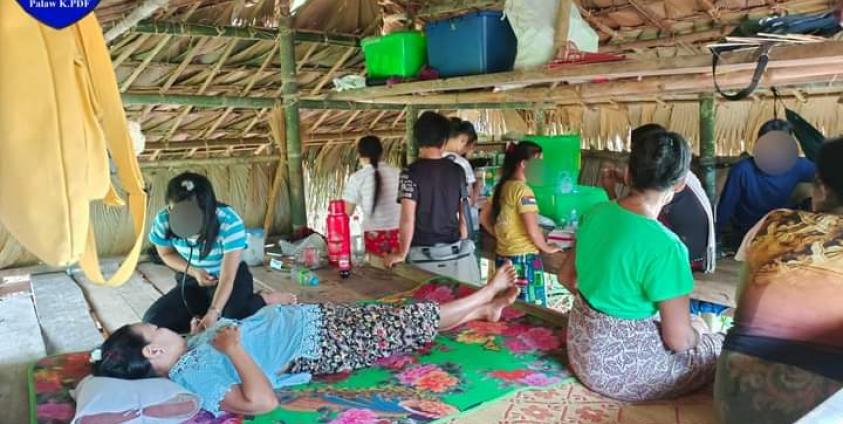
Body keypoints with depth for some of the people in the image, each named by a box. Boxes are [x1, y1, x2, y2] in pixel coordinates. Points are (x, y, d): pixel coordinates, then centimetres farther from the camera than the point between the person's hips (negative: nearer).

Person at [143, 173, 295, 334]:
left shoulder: (230, 223, -32)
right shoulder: (163, 221, -20)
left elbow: (227, 278, -31)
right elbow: (166, 254, 2)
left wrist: (213, 312, -45)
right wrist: (194, 271, -16)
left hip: (232, 278, -4)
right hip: (191, 281, 4)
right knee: (153, 321, -16)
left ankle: (265, 300, -2)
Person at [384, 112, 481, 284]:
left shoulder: (411, 173, -7)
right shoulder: (457, 171, 5)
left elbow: (408, 218, -12)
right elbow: (462, 216, 10)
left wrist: (402, 253, -3)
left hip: (424, 257, -3)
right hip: (457, 253, 4)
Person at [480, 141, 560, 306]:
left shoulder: (502, 187, 8)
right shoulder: (522, 189, -16)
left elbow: (484, 218, 17)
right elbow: (532, 230, -19)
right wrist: (546, 248, -3)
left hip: (503, 257, 8)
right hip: (524, 259, -8)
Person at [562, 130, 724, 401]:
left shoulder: (596, 214, -6)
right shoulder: (665, 247, -28)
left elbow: (567, 277, 8)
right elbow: (678, 340, -19)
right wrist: (695, 331, 3)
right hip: (623, 370, -7)